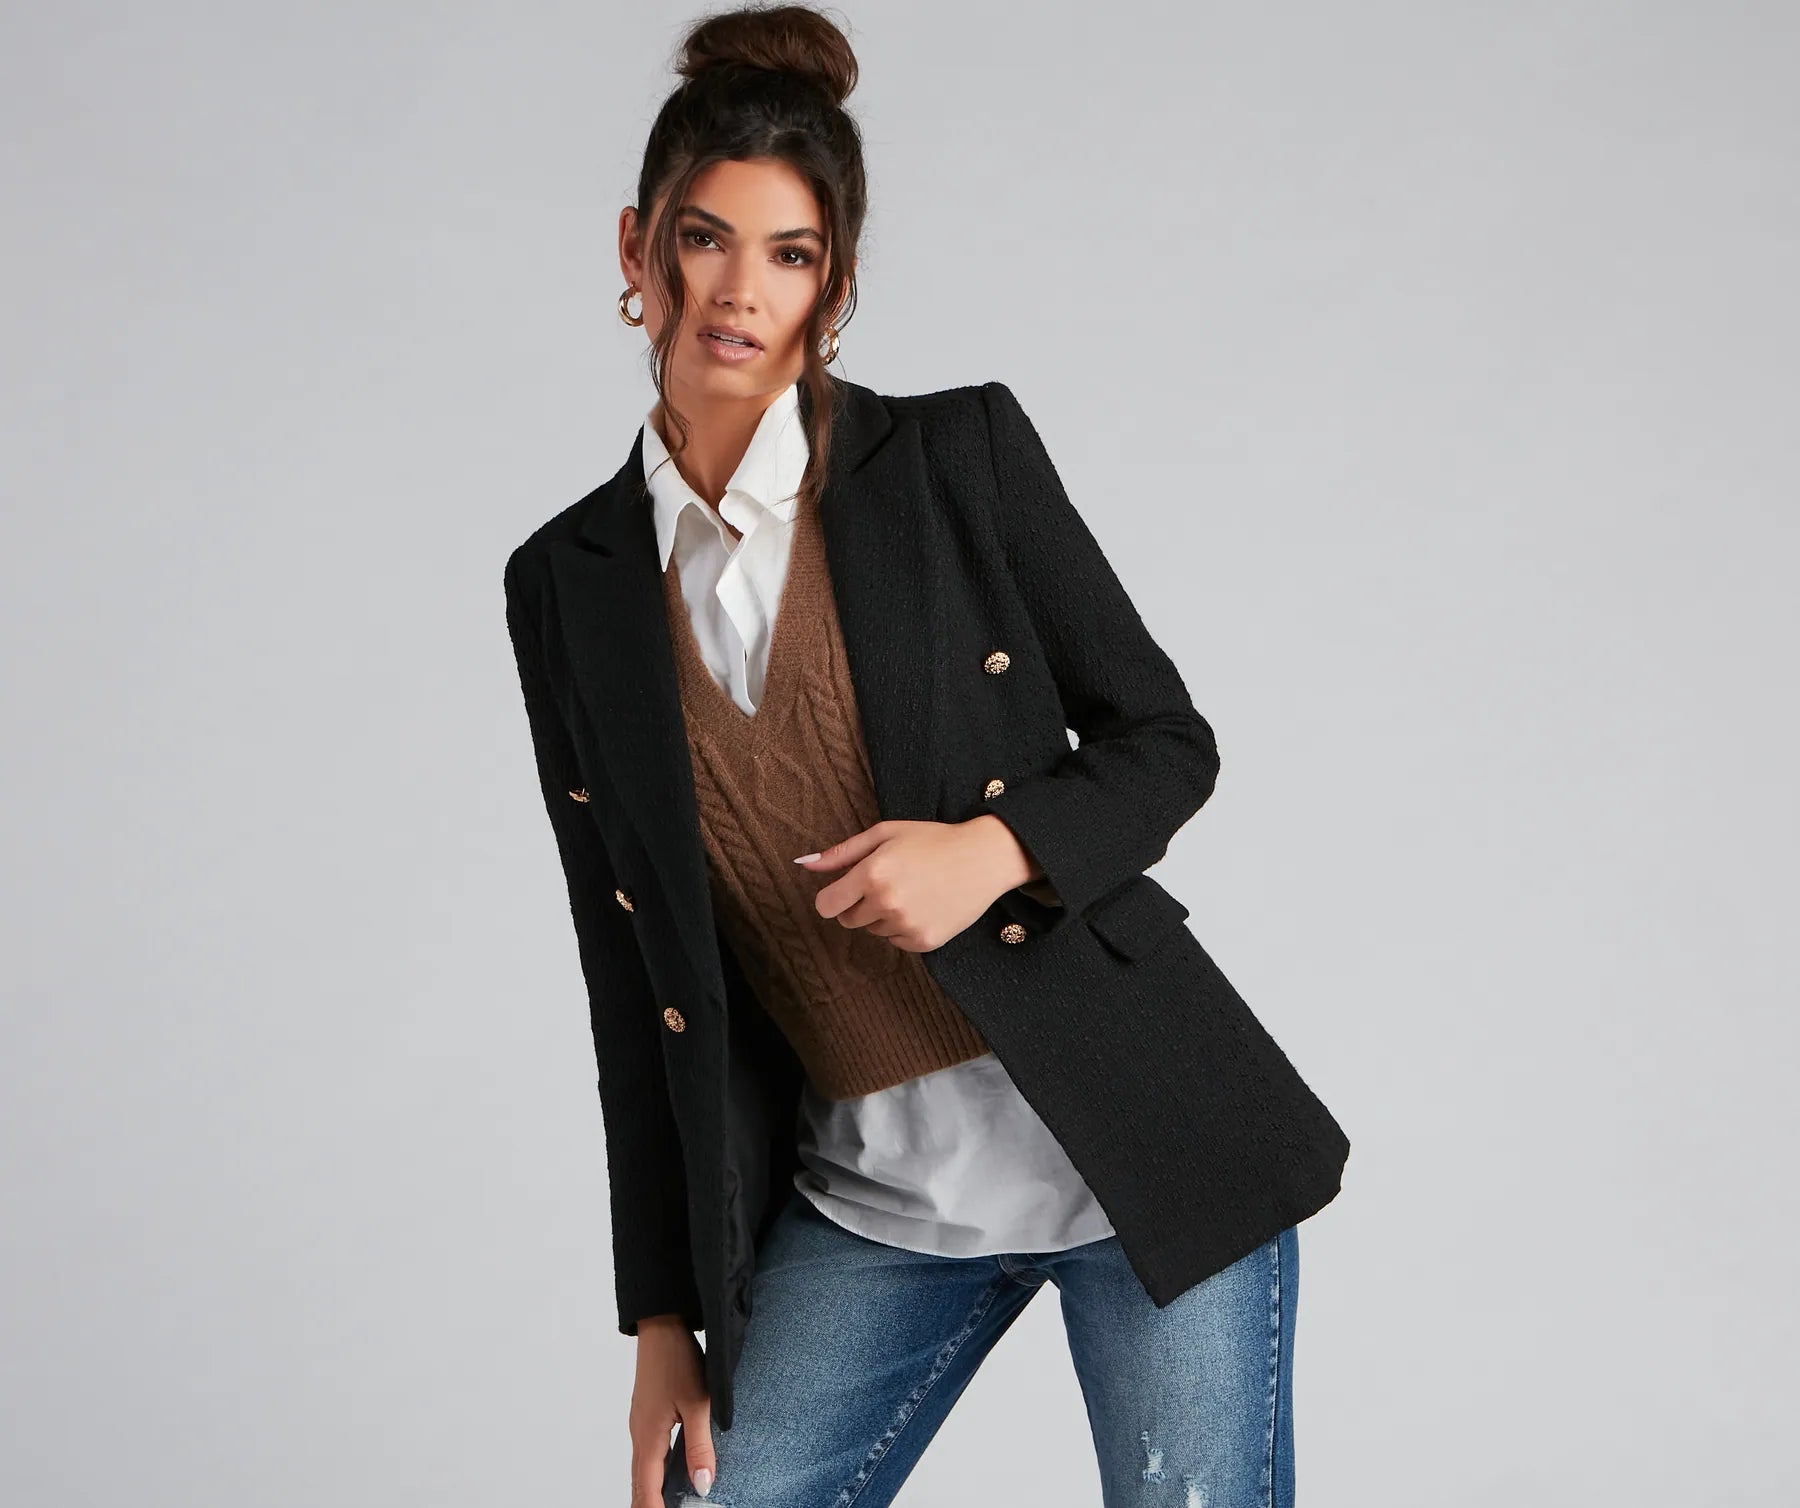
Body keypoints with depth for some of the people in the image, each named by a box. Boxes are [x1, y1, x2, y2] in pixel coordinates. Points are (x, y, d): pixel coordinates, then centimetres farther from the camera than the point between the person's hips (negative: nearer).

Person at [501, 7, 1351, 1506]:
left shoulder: (962, 454, -3)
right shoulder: (569, 585, 4)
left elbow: (1169, 740, 3)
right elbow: (633, 974, 7)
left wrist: (996, 848, -19)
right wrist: (664, 1321, 7)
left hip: (1139, 1138, -2)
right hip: (866, 1197, 3)